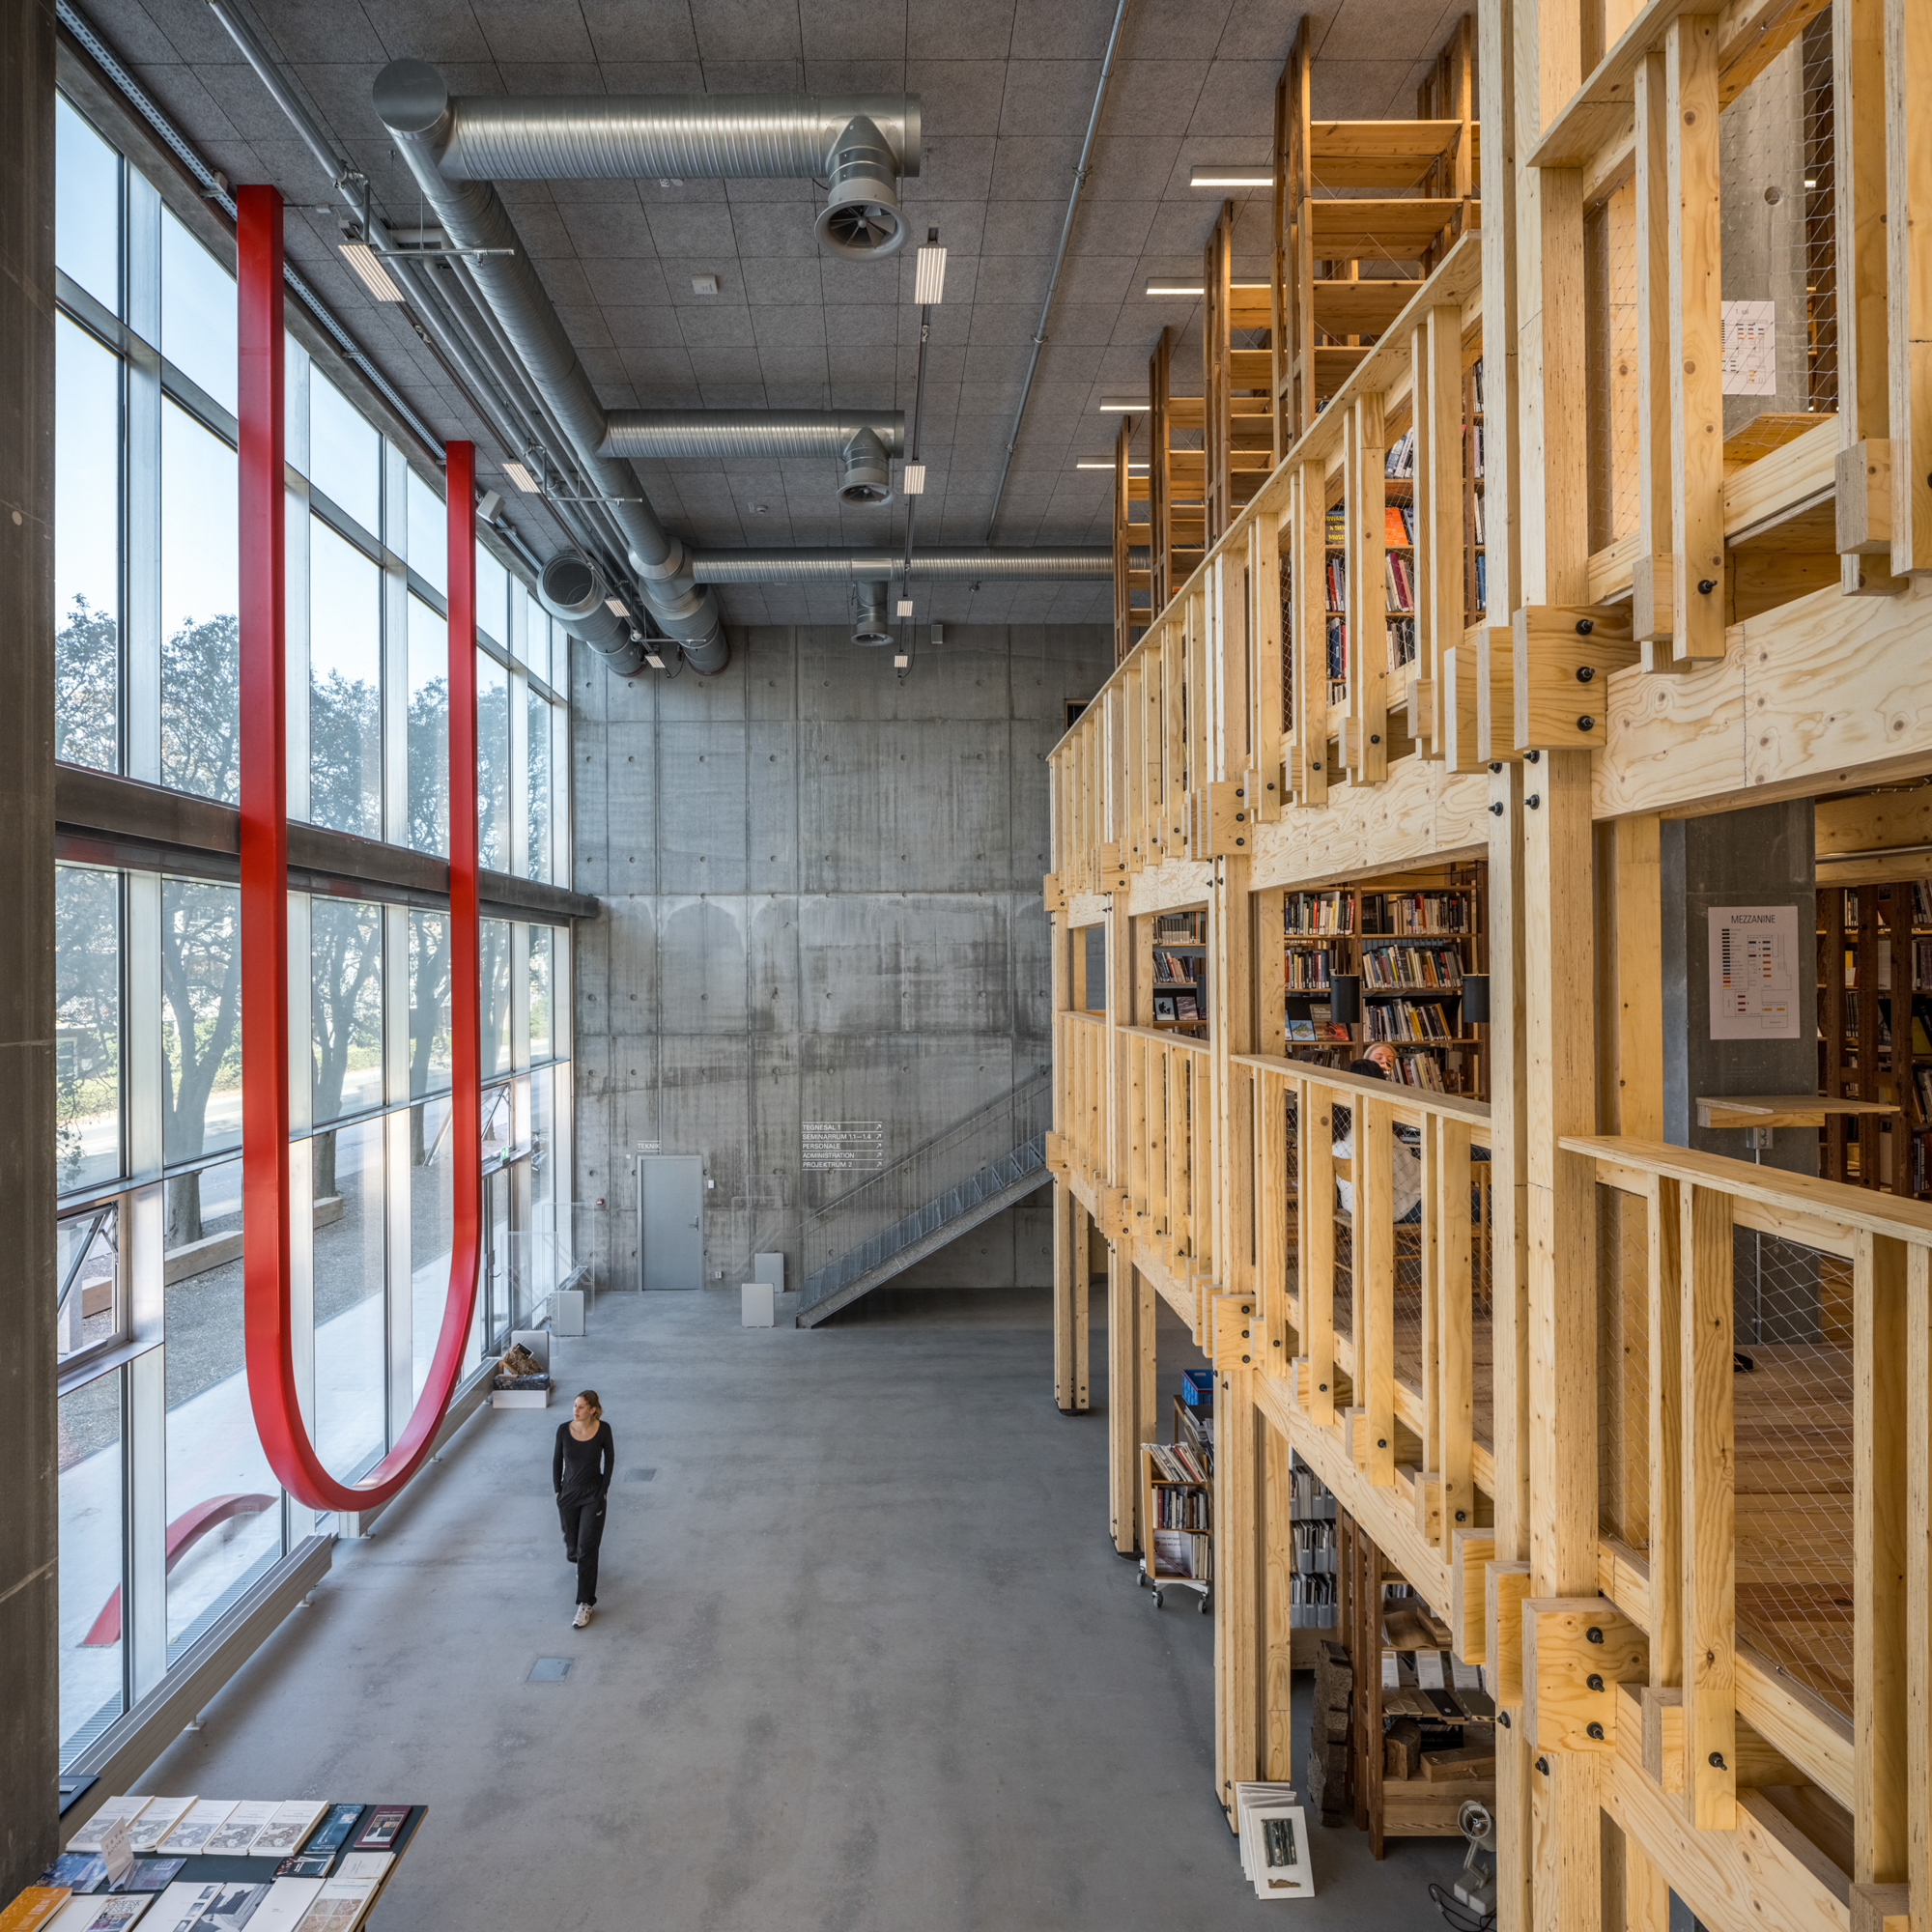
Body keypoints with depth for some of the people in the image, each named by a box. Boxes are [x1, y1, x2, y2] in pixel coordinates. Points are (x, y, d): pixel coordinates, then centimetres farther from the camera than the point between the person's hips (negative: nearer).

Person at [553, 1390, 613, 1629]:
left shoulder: (603, 1429, -15)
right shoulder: (564, 1429, -11)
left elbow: (609, 1458, -2)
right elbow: (557, 1459, 3)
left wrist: (603, 1491, -5)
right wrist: (557, 1490, 2)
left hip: (593, 1495, -2)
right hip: (568, 1493, 3)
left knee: (587, 1548, -9)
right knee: (572, 1548, 17)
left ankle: (586, 1603, 1)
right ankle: (577, 1560, 54)